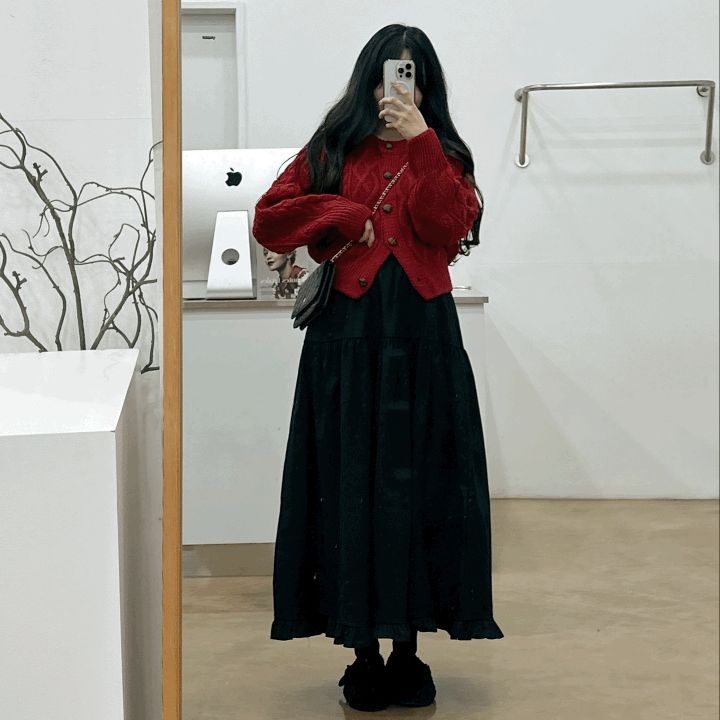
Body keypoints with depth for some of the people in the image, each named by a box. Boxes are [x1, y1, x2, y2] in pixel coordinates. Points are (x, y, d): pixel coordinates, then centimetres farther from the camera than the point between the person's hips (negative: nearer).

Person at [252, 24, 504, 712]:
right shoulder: (331, 150, 9)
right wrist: (343, 216, -7)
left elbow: (451, 227, -8)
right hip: (347, 334, 0)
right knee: (349, 487, 1)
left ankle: (408, 651, 11)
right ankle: (363, 652, 9)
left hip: (422, 334, 0)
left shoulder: (444, 155, 10)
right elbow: (268, 220, 3)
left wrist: (419, 143, -12)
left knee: (415, 485, 2)